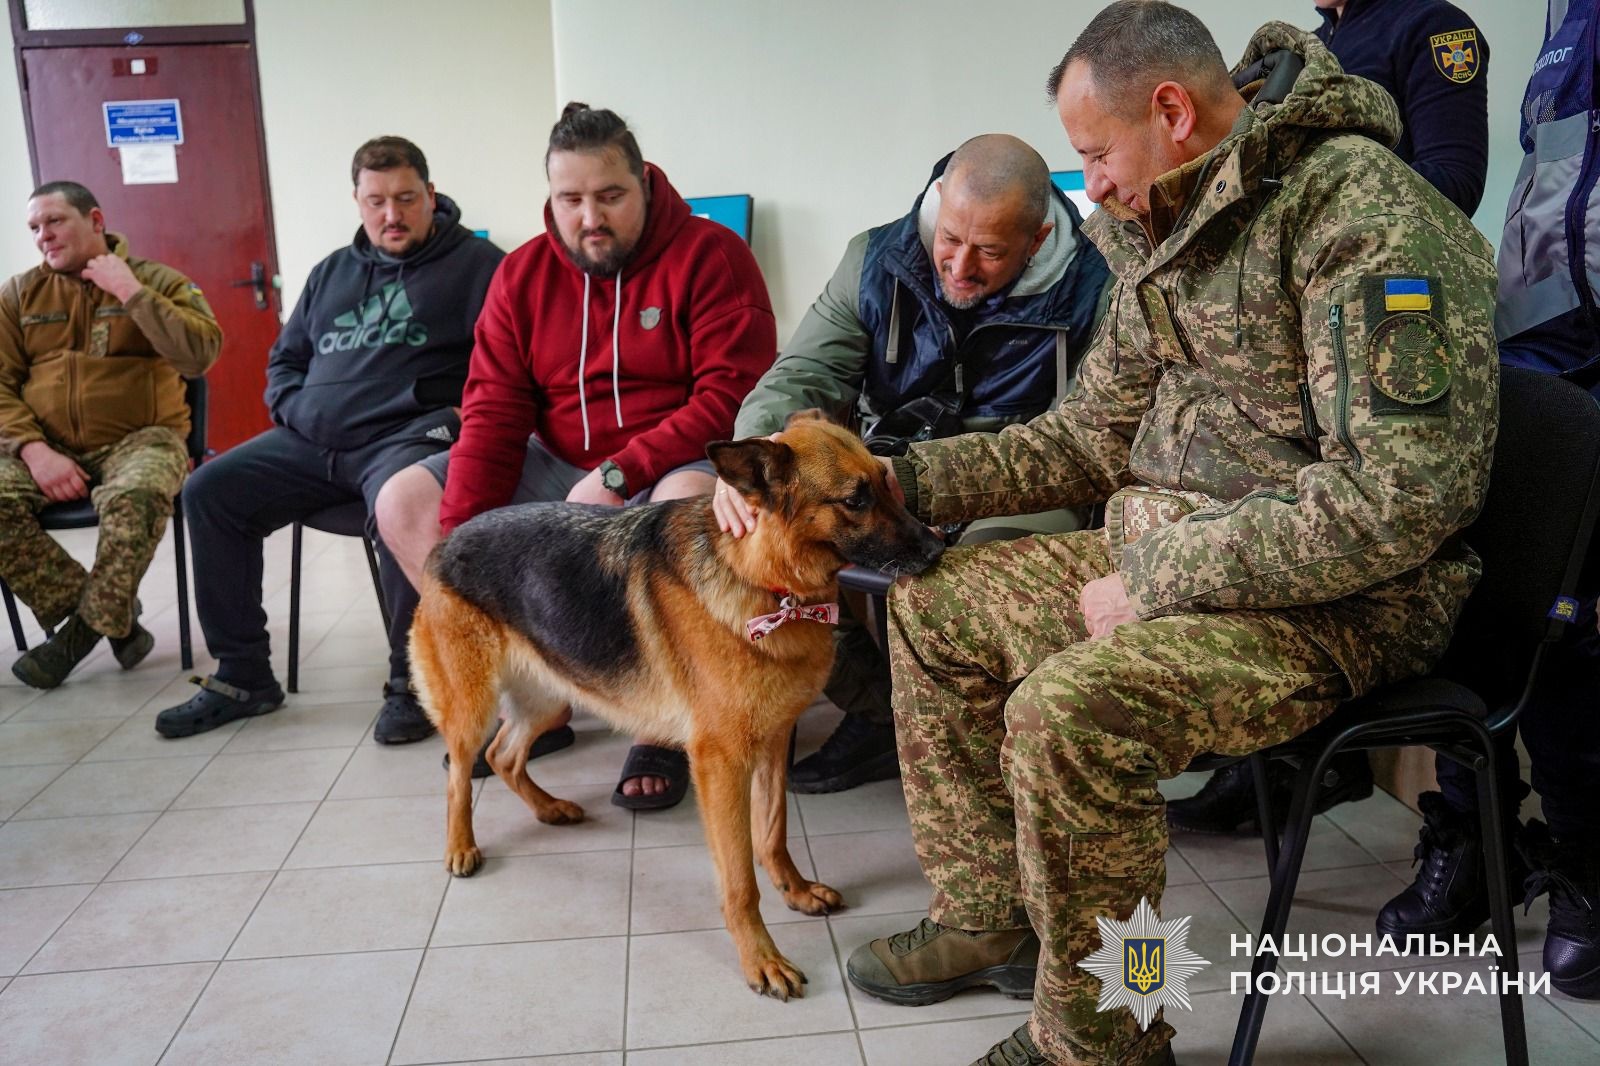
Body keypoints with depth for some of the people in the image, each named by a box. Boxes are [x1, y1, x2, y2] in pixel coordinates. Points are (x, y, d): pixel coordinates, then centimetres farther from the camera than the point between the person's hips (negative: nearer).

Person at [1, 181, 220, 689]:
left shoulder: (158, 281, 6)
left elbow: (199, 356, -11)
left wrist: (131, 292, -12)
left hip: (139, 439, -3)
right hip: (47, 446, 4)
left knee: (134, 498, -37)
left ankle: (88, 625, -13)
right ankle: (115, 618, -12)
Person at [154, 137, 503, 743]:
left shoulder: (475, 263, 4)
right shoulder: (331, 273, 24)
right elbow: (284, 360, 30)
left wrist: (468, 414, -18)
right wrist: (296, 410, 9)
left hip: (409, 436, -7)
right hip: (315, 442, 7)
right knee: (210, 491, -5)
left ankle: (411, 683, -20)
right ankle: (242, 675, 3)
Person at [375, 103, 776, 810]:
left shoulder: (709, 255, -10)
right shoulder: (522, 275, 3)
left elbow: (732, 394, -18)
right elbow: (493, 414, -2)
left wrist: (621, 473, -24)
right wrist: (458, 541, -14)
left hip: (670, 465, -5)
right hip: (558, 466, 6)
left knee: (688, 500, -40)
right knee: (403, 503, -3)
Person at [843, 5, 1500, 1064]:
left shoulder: (1362, 210, -19)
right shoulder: (1168, 230, 9)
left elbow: (1401, 496, -26)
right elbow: (1090, 438, 14)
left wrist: (1154, 582, -21)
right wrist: (896, 479, 5)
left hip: (1338, 600, -9)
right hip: (1167, 551, 9)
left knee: (1067, 710, -32)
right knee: (932, 607, 8)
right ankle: (989, 921, 17)